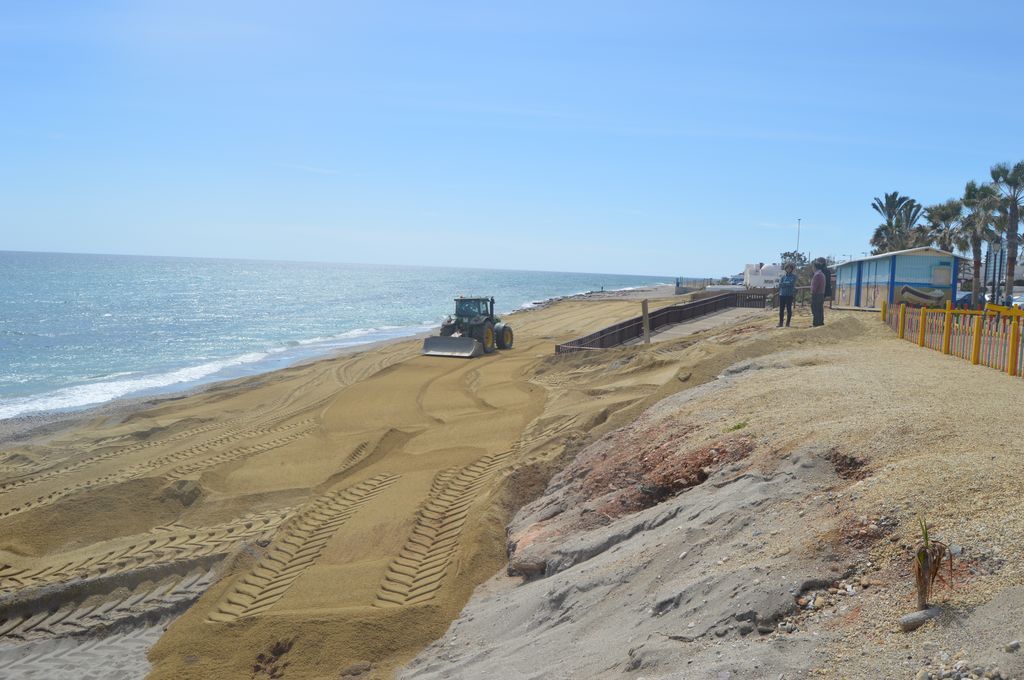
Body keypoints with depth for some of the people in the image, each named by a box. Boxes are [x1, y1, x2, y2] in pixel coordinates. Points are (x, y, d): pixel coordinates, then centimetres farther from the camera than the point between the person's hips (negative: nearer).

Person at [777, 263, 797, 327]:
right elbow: (780, 284, 0)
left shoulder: (794, 276, 5)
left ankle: (788, 323, 2)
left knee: (789, 309, -3)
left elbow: (792, 283, -11)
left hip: (789, 295, -3)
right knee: (781, 309, 1)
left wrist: (784, 283, -3)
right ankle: (780, 323, 5)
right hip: (782, 294, 3)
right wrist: (788, 284, -7)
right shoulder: (783, 276, 13)